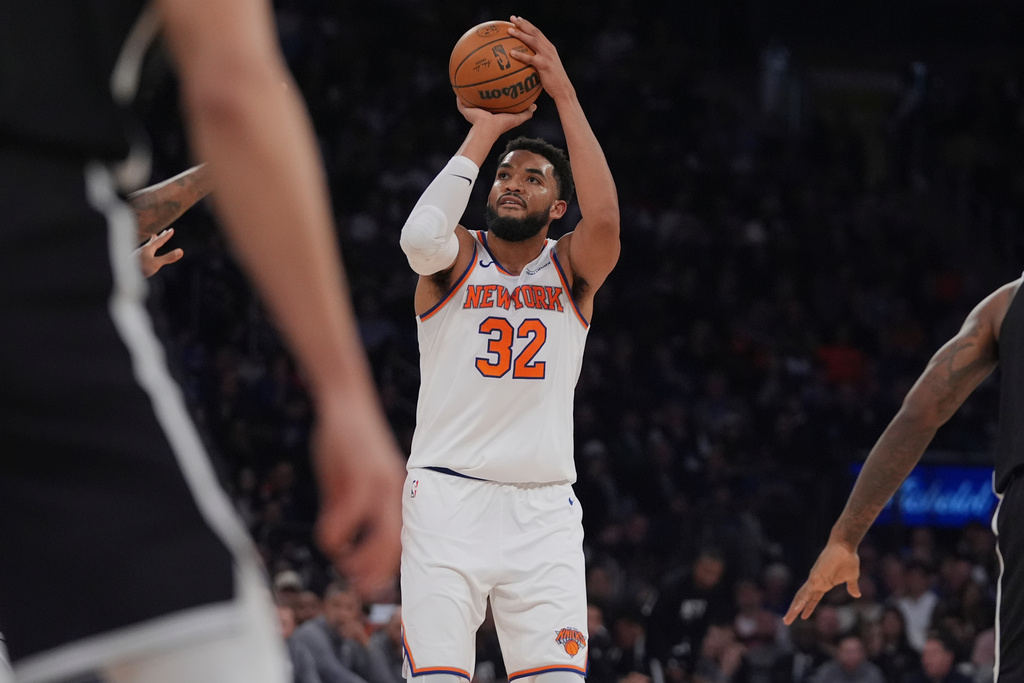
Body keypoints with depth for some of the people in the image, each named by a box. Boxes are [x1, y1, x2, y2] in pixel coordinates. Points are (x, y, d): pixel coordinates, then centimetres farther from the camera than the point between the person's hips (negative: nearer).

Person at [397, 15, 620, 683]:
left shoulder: (570, 267, 8)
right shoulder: (457, 257, 5)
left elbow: (605, 219, -16)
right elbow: (419, 236, -21)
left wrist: (564, 93, -18)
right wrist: (484, 132, -15)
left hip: (544, 509, 1)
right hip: (447, 497, -1)